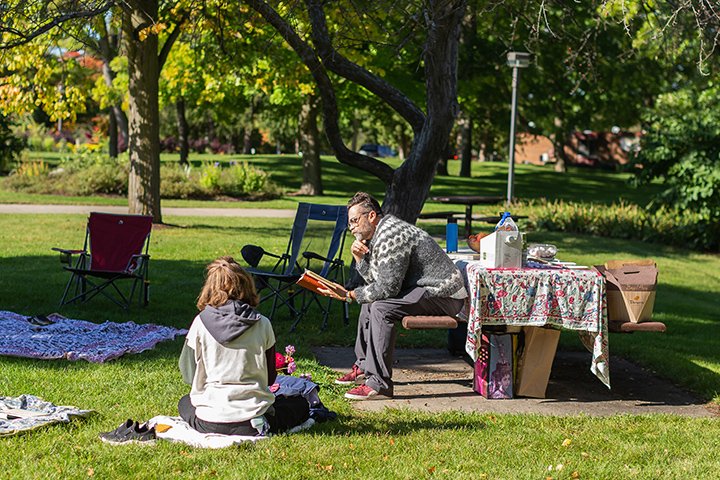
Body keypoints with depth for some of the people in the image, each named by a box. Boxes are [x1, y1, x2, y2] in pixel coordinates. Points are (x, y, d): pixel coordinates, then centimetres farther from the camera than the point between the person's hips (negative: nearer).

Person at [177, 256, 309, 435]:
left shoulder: (200, 323, -5)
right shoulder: (262, 324, -3)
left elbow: (188, 374, 4)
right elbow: (270, 378, 7)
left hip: (209, 424, -1)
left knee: (185, 402, 34)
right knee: (301, 405, 28)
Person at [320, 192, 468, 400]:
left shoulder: (391, 236, -20)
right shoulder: (377, 235, 13)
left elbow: (387, 287, -23)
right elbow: (375, 281, 13)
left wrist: (350, 295, -18)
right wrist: (360, 258, -1)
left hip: (443, 295, -11)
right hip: (428, 288, 11)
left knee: (382, 308, -26)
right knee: (370, 300, 18)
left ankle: (379, 383, -26)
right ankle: (364, 365, 25)